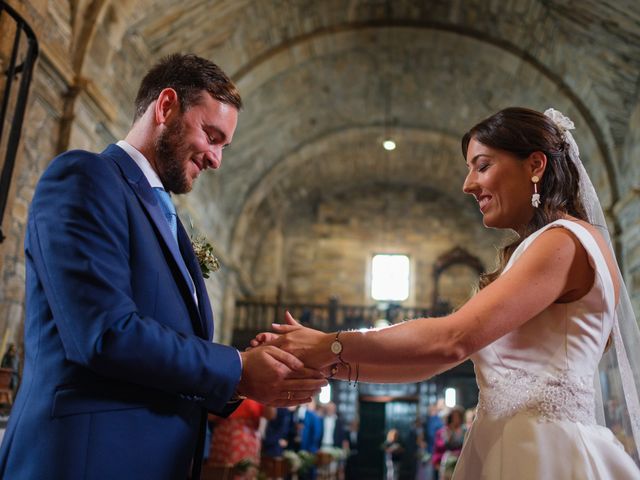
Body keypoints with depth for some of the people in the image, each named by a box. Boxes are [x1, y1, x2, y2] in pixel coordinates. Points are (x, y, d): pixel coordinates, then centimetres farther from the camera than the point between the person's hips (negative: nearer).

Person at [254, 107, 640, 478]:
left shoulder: (567, 239, -10)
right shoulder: (526, 253, 17)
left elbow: (452, 340, -21)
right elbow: (437, 359, 10)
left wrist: (333, 346, -13)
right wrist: (332, 364, 2)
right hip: (507, 445, 8)